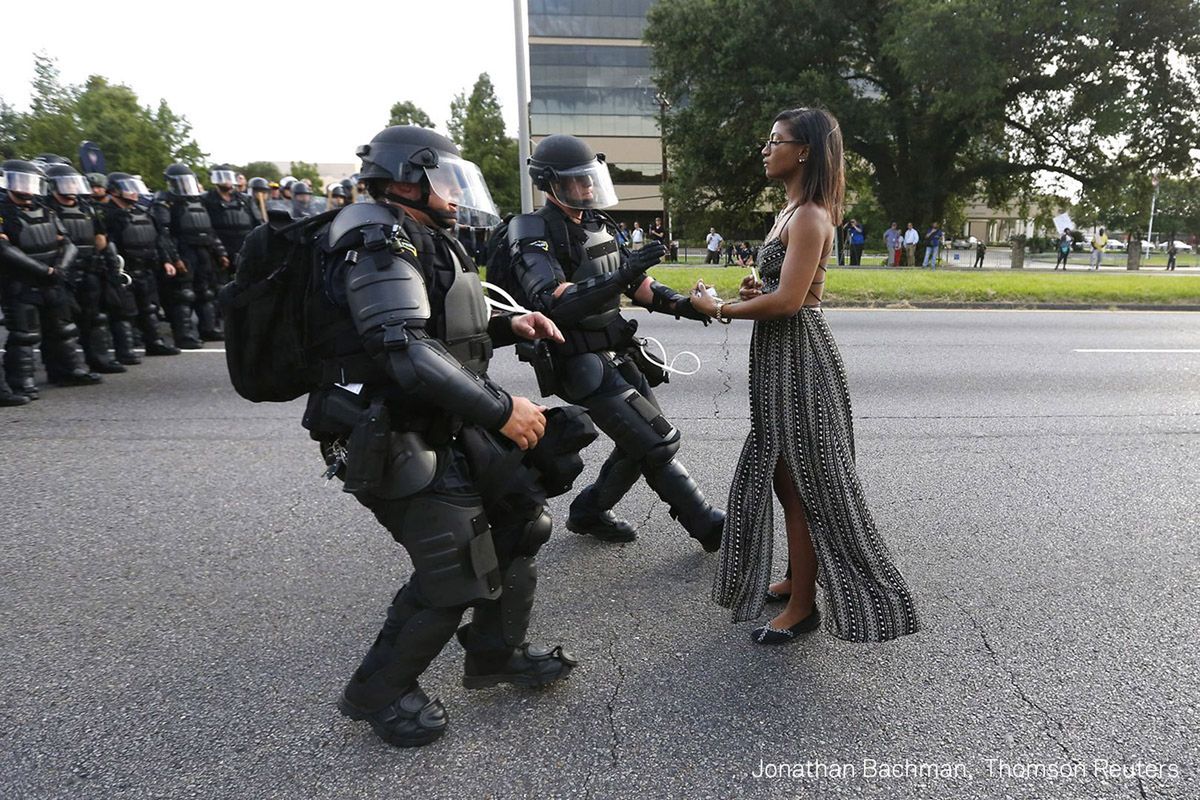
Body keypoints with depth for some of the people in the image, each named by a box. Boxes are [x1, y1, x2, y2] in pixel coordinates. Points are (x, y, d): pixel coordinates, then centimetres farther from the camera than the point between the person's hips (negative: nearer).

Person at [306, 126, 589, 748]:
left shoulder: (424, 241, 16)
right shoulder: (378, 243, -17)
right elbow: (406, 353, -30)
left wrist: (506, 325, 8)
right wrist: (501, 410, -28)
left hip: (448, 428, 10)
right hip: (399, 445, -10)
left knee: (520, 519, 12)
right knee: (454, 574, -7)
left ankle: (495, 655, 31)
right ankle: (377, 692, 18)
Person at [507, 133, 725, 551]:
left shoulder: (597, 224, 11)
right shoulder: (535, 235, -14)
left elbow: (635, 283, 17)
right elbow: (552, 302, -29)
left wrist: (680, 304, 1)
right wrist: (621, 276, -36)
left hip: (619, 355, 8)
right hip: (584, 367, -8)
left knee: (639, 444, 12)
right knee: (658, 442, -7)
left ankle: (588, 512, 30)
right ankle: (709, 526, 7)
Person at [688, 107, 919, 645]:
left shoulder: (809, 217, -16)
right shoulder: (791, 212, 15)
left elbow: (788, 299, -24)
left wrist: (719, 309, -14)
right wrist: (755, 291, 3)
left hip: (798, 355, -10)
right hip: (779, 356, 10)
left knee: (800, 480, -1)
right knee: (782, 474, 17)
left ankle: (803, 605, 13)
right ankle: (796, 579, 33)